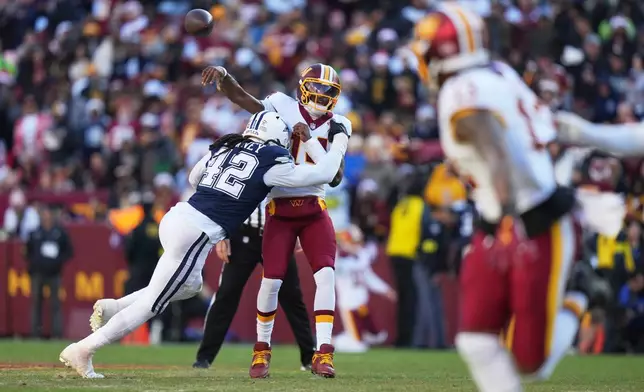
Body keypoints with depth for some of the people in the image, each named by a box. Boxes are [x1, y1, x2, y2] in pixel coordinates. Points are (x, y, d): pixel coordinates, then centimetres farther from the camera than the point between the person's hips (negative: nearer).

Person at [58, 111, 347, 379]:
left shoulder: (223, 147, 16)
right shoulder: (269, 161, -3)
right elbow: (321, 175, 2)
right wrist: (338, 148, 17)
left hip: (176, 217, 8)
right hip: (195, 235, -8)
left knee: (190, 285, 31)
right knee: (151, 305, 3)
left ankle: (112, 307, 20)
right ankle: (81, 351, 3)